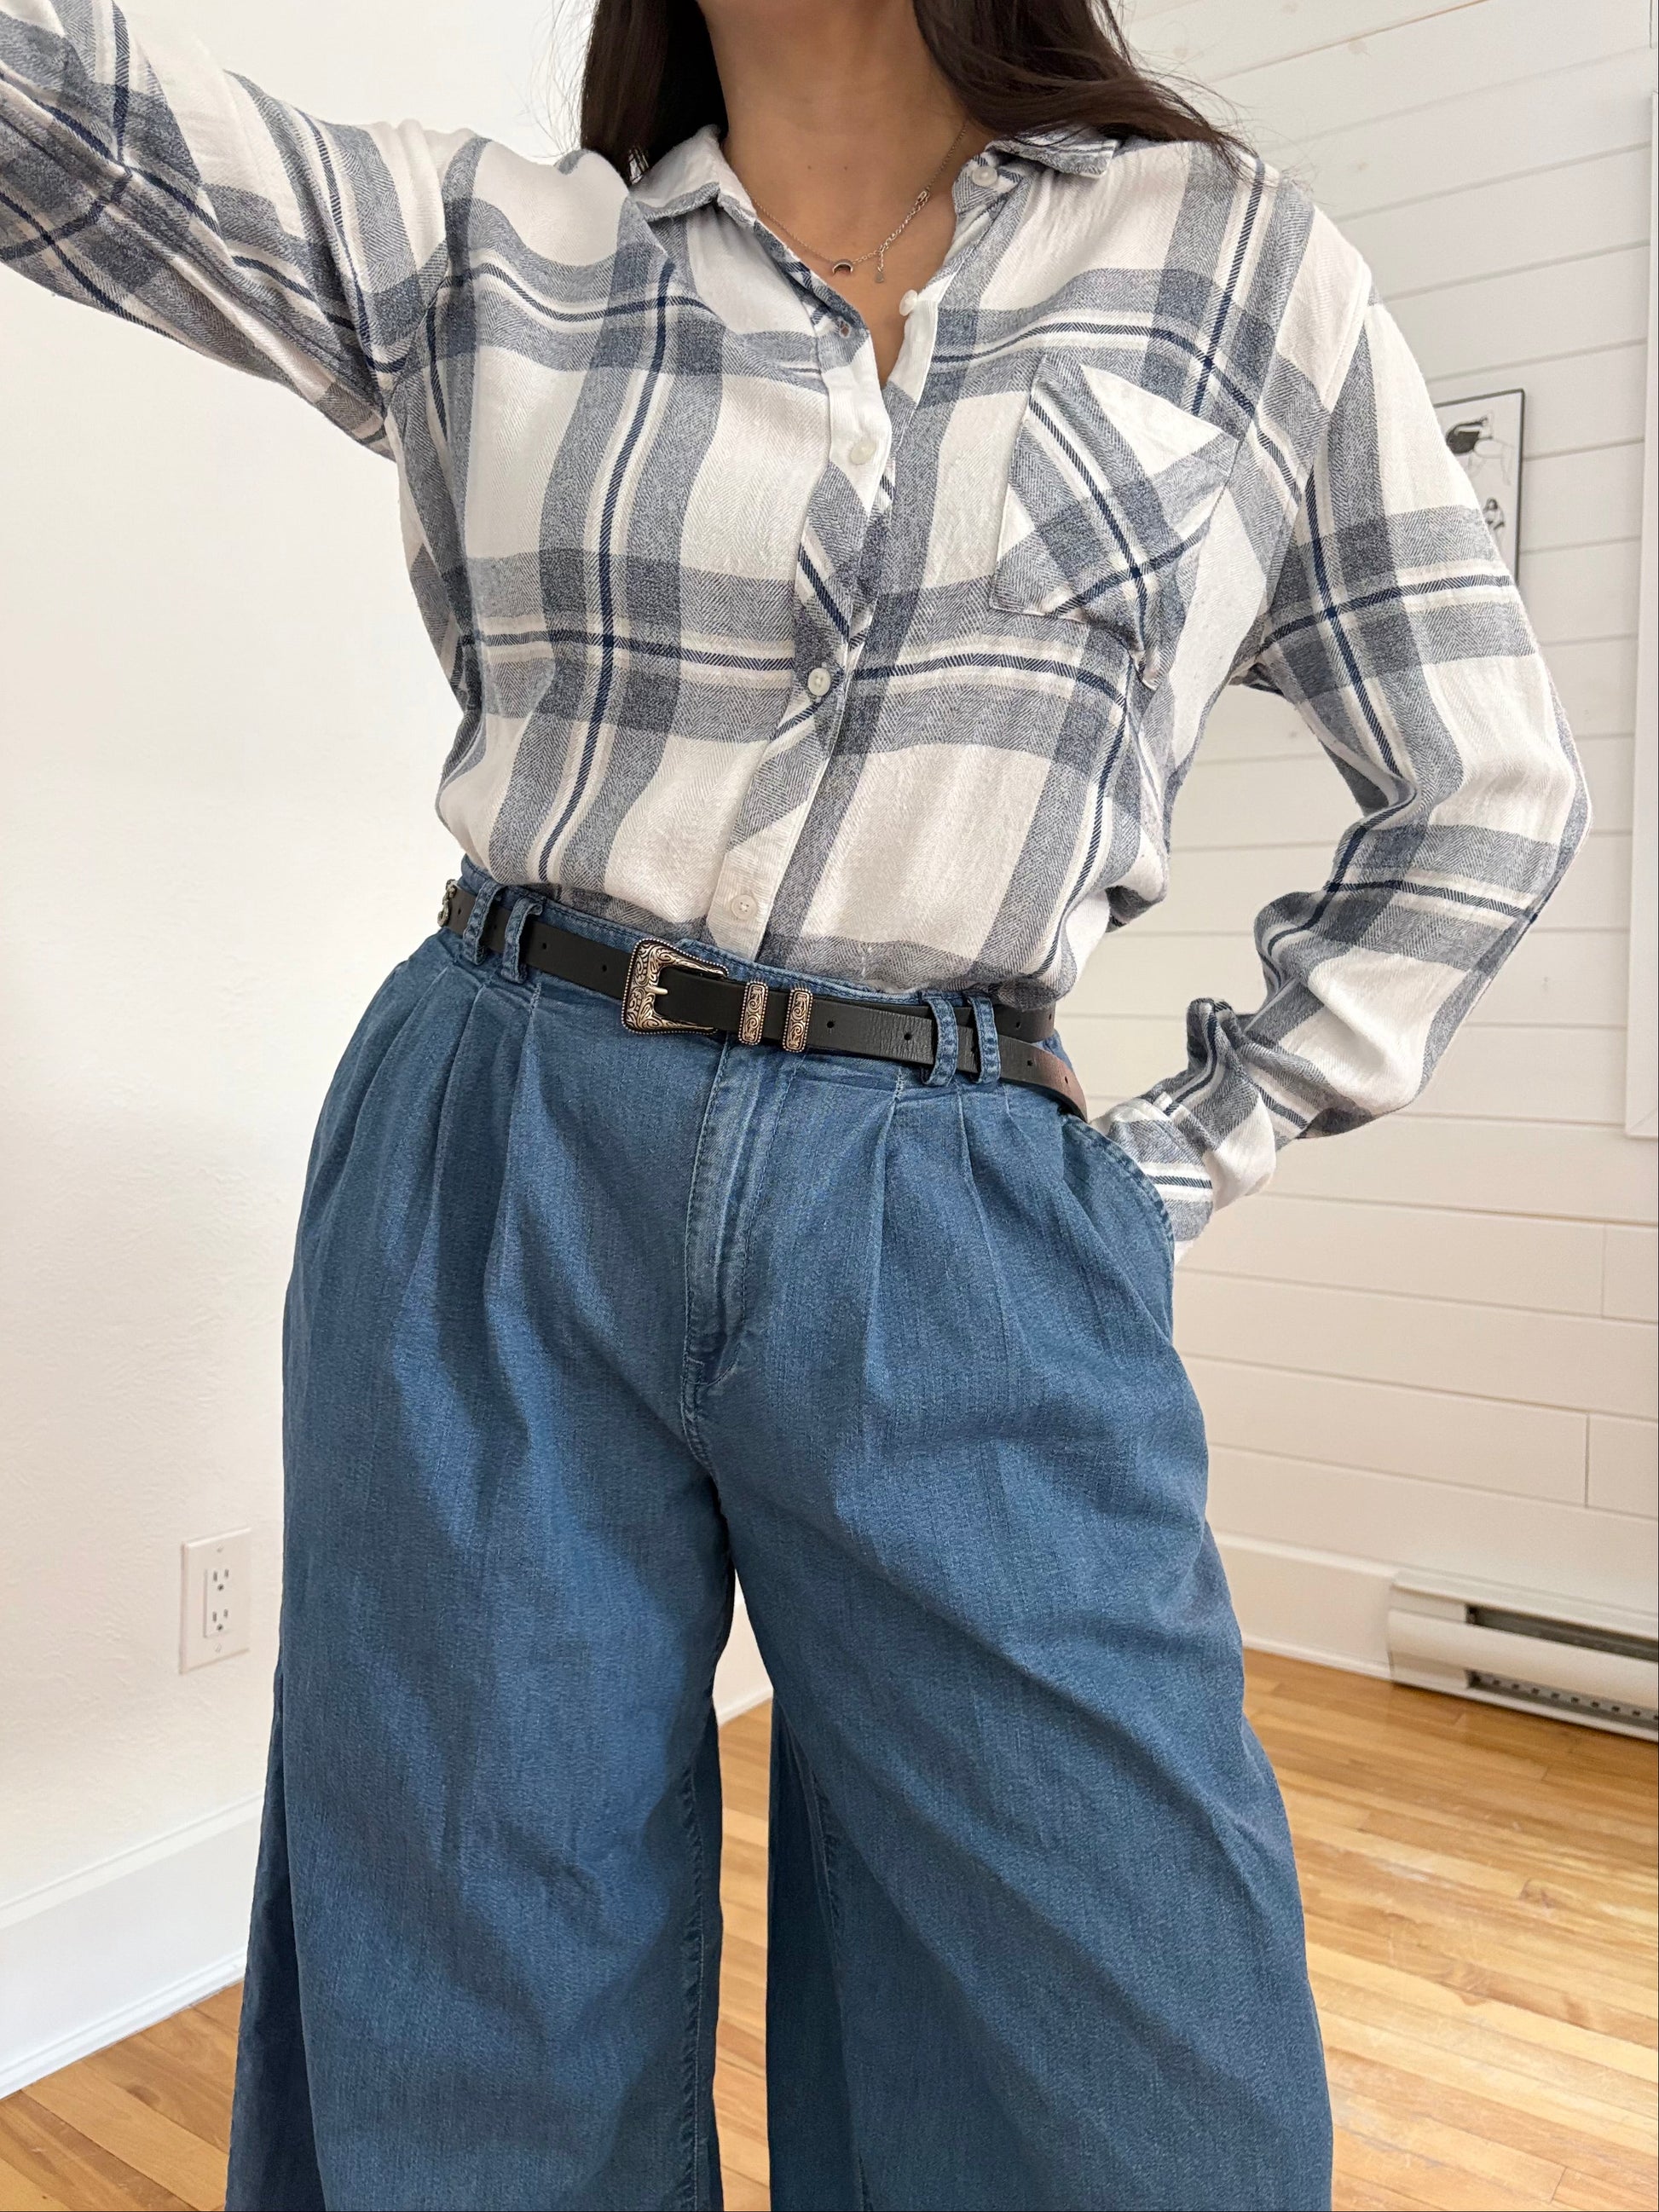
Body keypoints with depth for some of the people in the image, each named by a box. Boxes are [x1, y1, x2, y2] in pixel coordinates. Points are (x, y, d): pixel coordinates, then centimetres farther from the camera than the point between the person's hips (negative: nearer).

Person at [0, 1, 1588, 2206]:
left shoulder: (1239, 258, 9)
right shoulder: (475, 252, 10)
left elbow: (1489, 790, 11)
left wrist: (1201, 1154, 6)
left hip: (960, 1251, 0)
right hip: (495, 1208, 1)